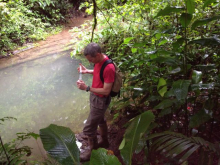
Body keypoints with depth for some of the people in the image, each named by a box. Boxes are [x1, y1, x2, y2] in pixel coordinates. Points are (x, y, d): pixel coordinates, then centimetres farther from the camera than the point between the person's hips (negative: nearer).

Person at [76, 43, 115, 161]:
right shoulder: (99, 61, -6)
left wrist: (87, 88, -30)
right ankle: (104, 142, 51)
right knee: (100, 120, 28)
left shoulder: (108, 68, -34)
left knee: (88, 128, 4)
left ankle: (92, 151, 27)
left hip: (101, 100, -9)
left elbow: (106, 91, -29)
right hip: (95, 96, 9)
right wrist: (87, 71, -1)